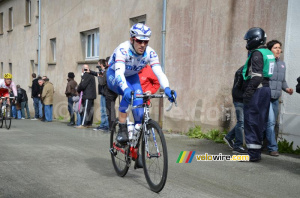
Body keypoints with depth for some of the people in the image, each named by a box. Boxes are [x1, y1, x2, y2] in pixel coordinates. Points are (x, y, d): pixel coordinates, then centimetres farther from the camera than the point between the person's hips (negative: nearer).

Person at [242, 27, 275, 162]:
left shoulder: (257, 54, -11)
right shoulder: (269, 54, 17)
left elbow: (256, 76, -21)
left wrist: (248, 92, -22)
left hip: (256, 90, -9)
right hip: (266, 89, 10)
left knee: (251, 122, -6)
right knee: (259, 122, 12)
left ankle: (253, 153, -5)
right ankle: (257, 151, 18)